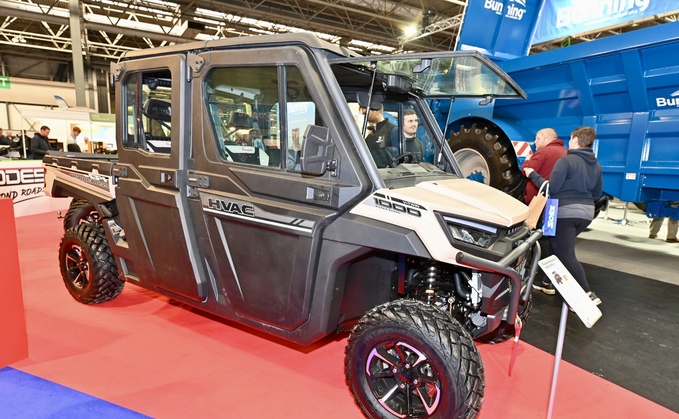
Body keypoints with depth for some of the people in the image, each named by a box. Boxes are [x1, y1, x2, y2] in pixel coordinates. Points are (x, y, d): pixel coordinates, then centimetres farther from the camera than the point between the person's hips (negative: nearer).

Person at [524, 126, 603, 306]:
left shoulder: (566, 160, -11)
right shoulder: (596, 165, 11)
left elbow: (551, 188, -14)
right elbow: (597, 193, 17)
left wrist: (532, 174, -3)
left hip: (565, 212, -8)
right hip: (586, 212, 8)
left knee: (566, 255, -5)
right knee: (560, 248, 22)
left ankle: (587, 295, -11)